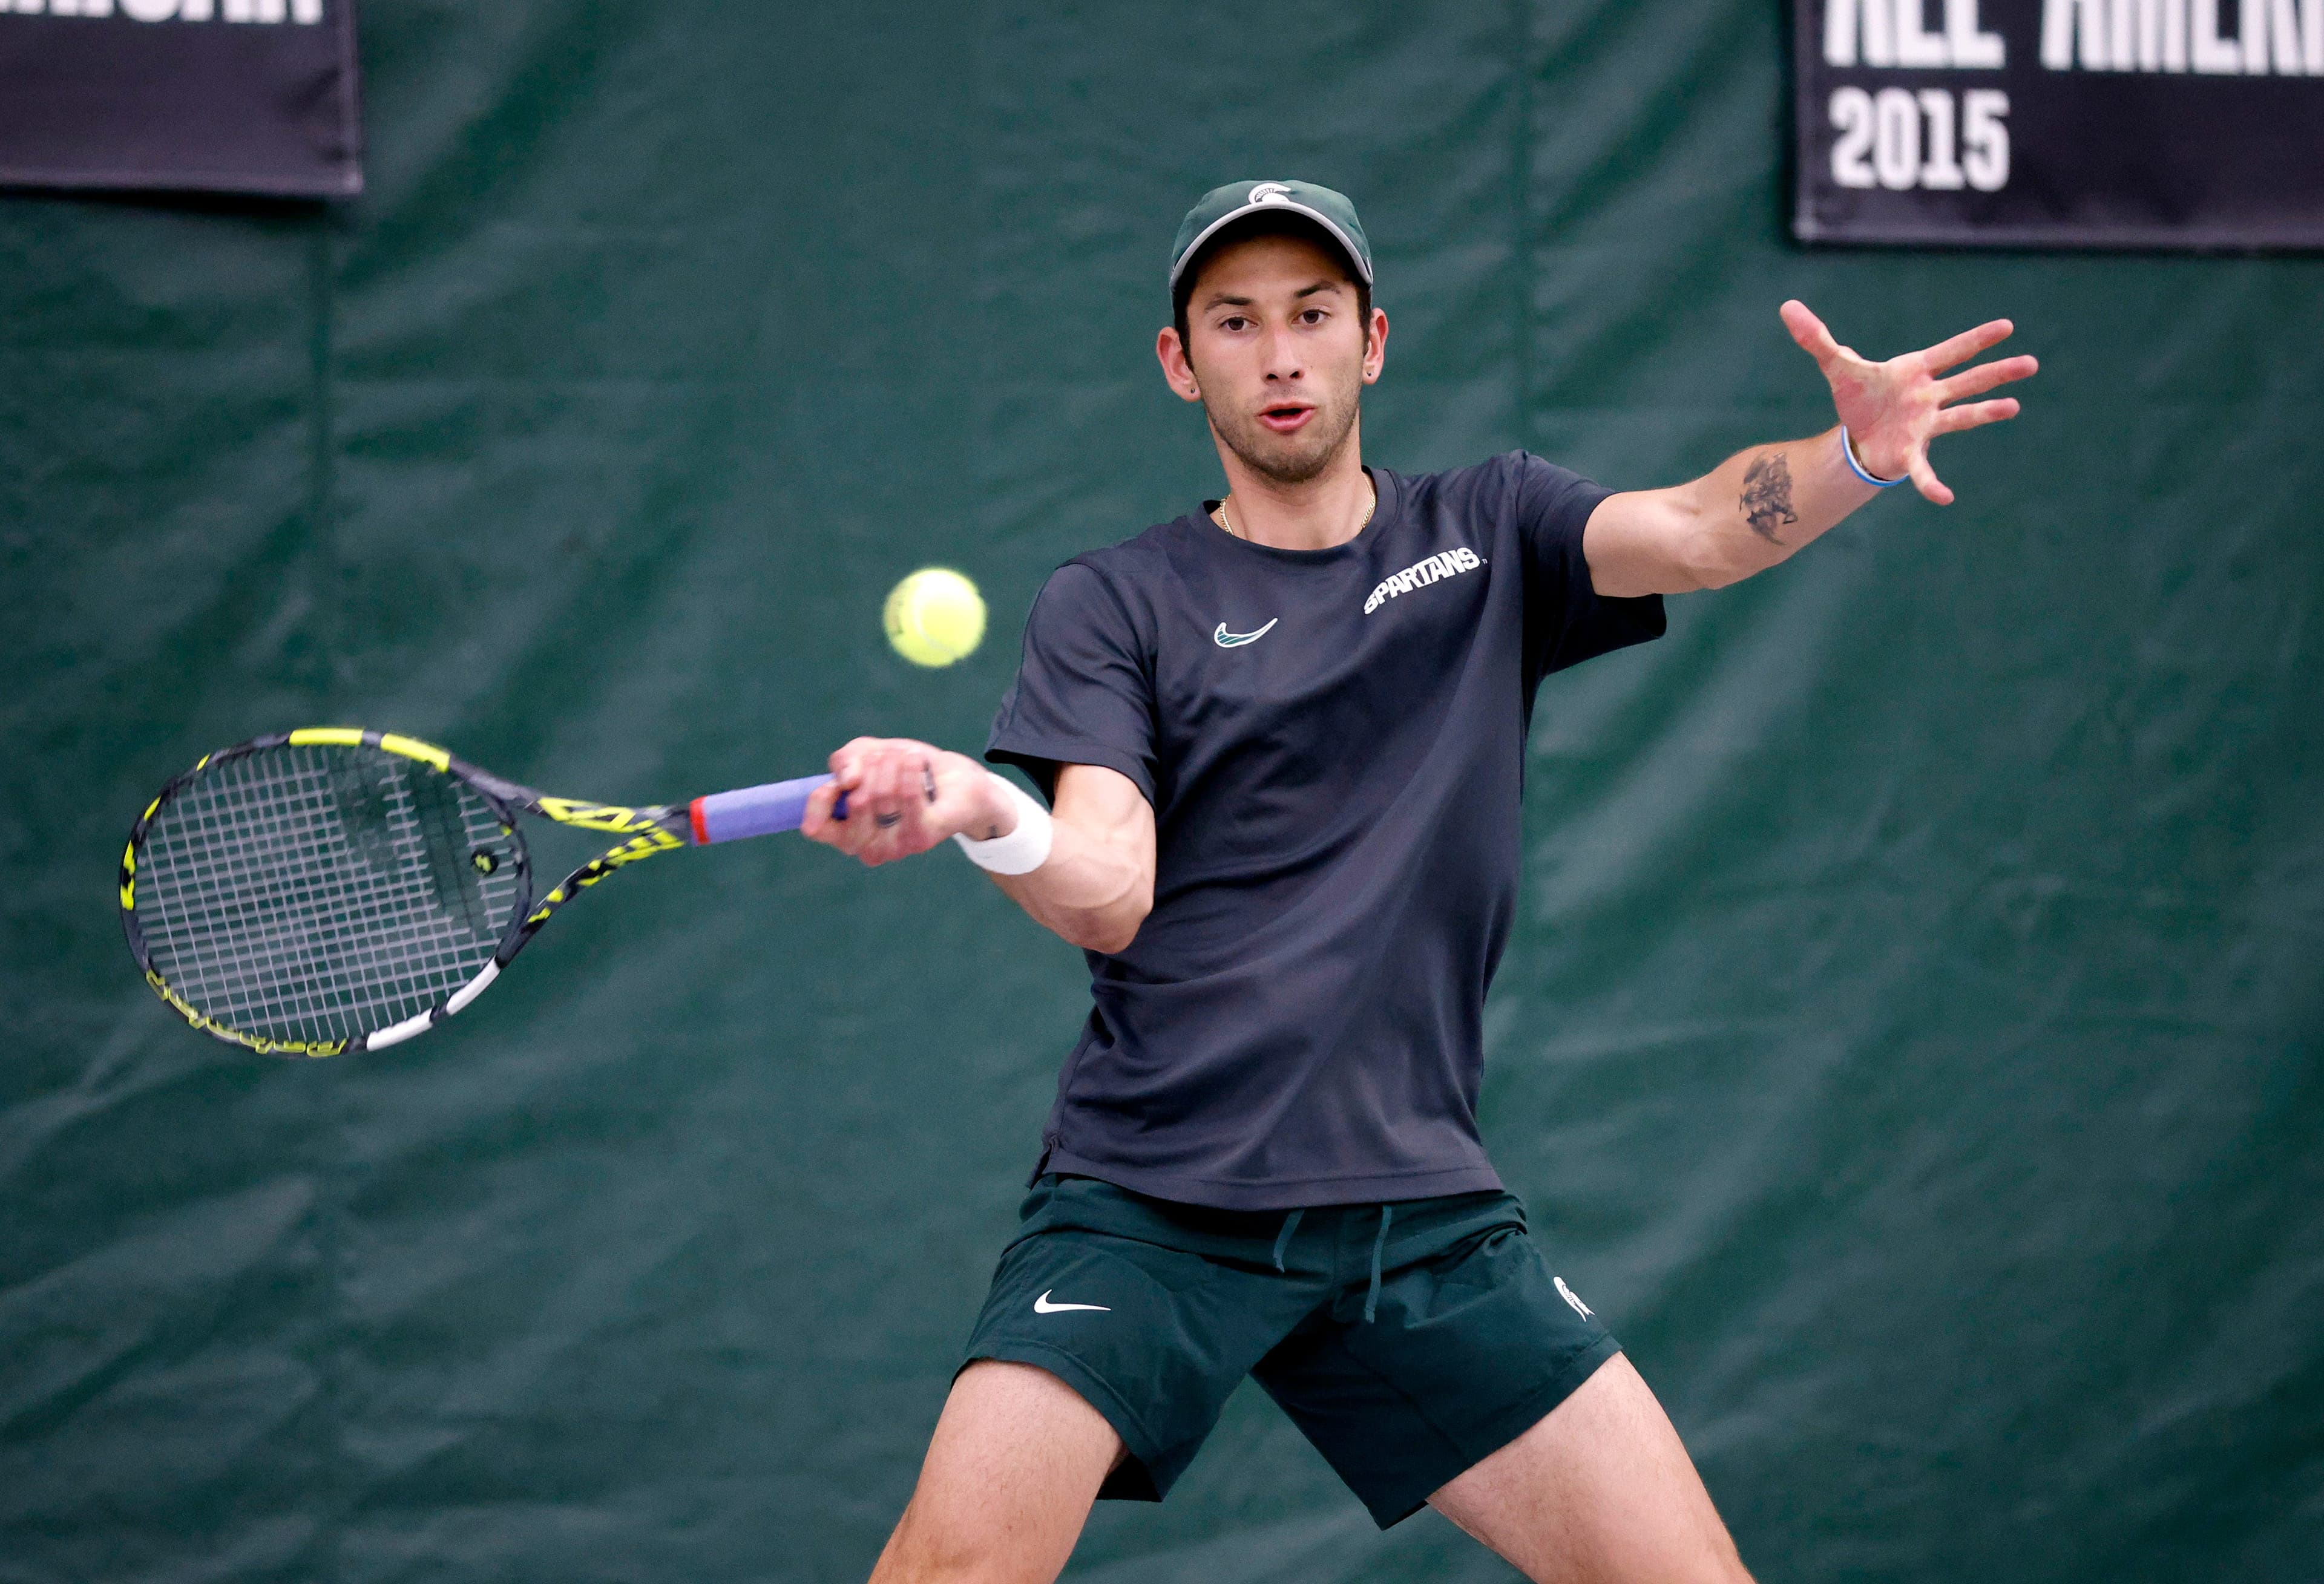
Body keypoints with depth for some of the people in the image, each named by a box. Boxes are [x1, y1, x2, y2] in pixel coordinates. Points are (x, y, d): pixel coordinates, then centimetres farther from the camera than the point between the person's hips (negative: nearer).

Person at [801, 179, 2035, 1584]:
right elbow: (1107, 897, -9)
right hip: (1151, 1193, -2)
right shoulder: (1112, 607, 5)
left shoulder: (1489, 533, 12)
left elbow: (1698, 534, -7)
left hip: (1418, 1204, 2)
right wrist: (985, 814, -33)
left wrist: (1856, 457, -30)